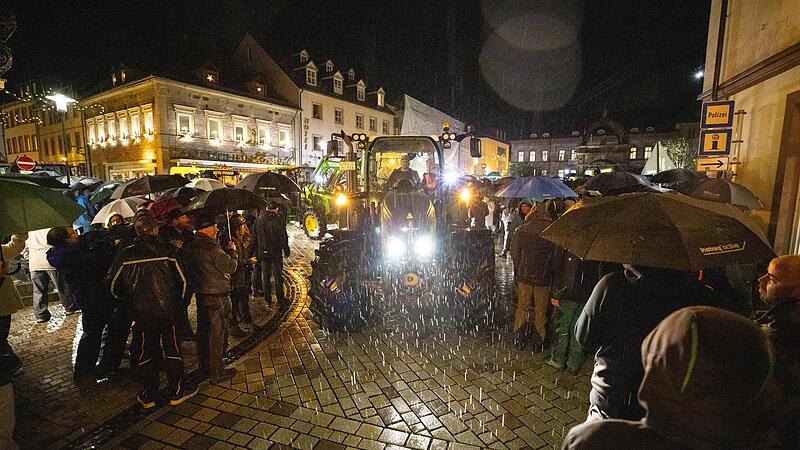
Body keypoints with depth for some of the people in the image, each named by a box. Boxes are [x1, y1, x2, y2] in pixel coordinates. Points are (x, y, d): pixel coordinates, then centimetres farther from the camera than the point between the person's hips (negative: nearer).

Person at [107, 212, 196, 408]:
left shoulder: (126, 254, -6)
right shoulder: (166, 250, -9)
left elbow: (112, 284, 3)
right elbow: (182, 279, -5)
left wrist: (127, 300, 20)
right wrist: (178, 302, 11)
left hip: (142, 313, 1)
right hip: (167, 309, -1)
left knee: (144, 353, 15)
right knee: (172, 351, 11)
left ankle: (148, 396, 26)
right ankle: (177, 392, 20)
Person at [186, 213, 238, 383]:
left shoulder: (191, 246, 4)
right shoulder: (211, 248, -23)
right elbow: (230, 267, -16)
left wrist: (227, 252, 9)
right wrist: (233, 251, -1)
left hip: (201, 294, 9)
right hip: (217, 296, -9)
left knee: (203, 331, 21)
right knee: (217, 334, 3)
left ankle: (205, 365, 38)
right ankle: (217, 372, 15)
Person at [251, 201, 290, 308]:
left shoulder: (258, 220, 6)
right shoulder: (278, 220, -9)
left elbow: (254, 238, 11)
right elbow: (283, 237, -11)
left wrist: (256, 252, 16)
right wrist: (286, 251, -2)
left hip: (263, 253, 4)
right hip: (276, 252, -4)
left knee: (265, 276, 11)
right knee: (278, 276, 3)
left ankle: (267, 300, 16)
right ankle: (280, 300, 7)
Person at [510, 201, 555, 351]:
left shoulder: (521, 230, -10)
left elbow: (514, 254, -3)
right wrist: (549, 271, 11)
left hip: (524, 276, 1)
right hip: (544, 278, -1)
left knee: (522, 307, 15)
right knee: (541, 310, 14)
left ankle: (519, 338, 25)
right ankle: (538, 341, 25)